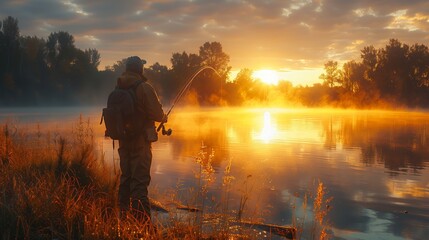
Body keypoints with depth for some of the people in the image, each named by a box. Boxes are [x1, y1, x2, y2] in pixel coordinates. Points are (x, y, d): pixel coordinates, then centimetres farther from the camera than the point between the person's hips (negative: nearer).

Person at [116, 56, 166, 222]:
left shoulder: (118, 88, 6)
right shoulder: (144, 87, -14)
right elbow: (157, 113, -16)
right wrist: (164, 118, 5)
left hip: (123, 139, 7)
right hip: (141, 140, -7)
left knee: (125, 177, 16)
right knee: (140, 179, -6)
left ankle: (124, 216, 25)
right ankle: (142, 220, -6)